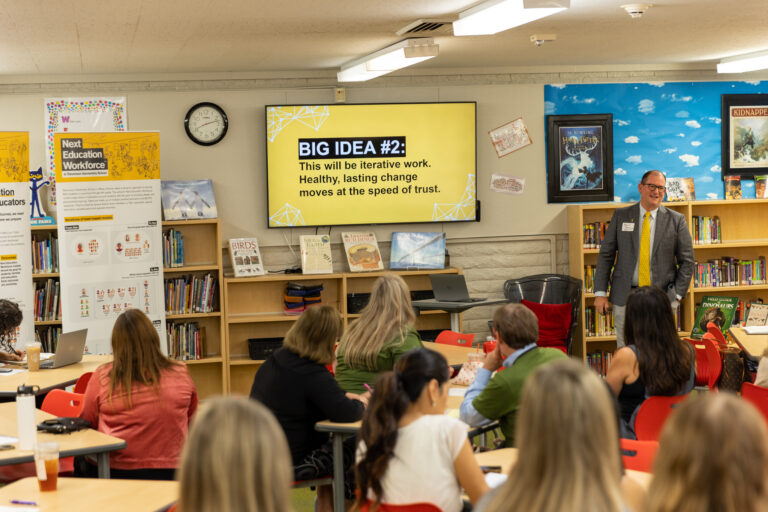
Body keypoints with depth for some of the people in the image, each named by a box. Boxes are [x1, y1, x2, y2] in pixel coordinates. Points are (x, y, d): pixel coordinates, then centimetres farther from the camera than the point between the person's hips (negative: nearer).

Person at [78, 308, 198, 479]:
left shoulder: (102, 377, -11)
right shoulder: (180, 375, -6)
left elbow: (86, 424, 4)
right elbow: (191, 421, 11)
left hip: (115, 473, -2)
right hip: (169, 471, 2)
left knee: (81, 460, 29)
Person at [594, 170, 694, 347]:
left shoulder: (676, 220, 4)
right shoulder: (621, 216, 6)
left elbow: (687, 261, 7)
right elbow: (606, 255, 6)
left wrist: (677, 294, -2)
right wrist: (600, 293, -1)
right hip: (624, 298, 1)